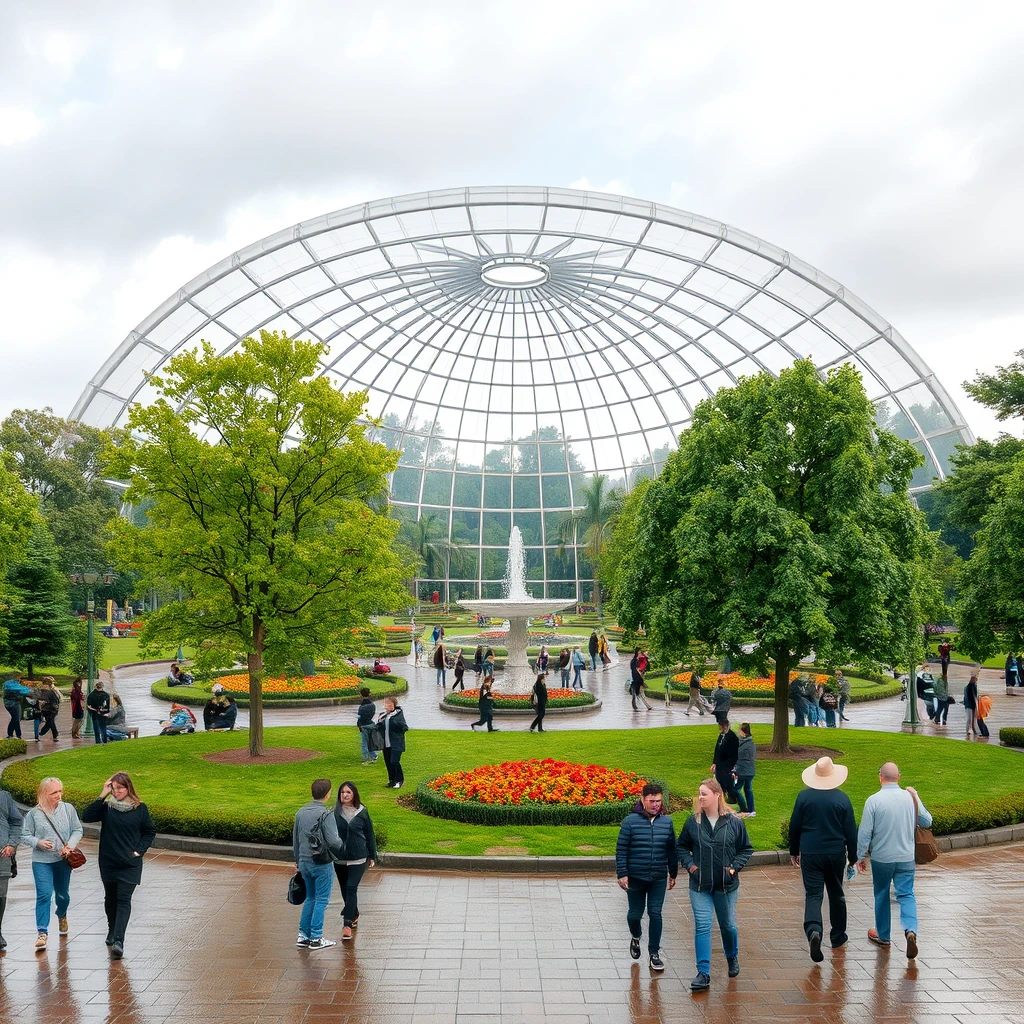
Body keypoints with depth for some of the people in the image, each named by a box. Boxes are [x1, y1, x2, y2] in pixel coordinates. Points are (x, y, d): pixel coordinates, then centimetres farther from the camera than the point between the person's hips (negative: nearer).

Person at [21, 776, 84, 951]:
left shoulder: (68, 809, -2)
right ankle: (42, 933, -10)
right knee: (44, 895, -14)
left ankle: (62, 916, 48)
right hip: (41, 861, -2)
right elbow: (25, 836, 0)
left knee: (62, 894, 17)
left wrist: (70, 846, -13)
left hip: (63, 860, 2)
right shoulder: (34, 814, -6)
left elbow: (77, 830, 3)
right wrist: (38, 842, -18)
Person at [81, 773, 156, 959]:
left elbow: (150, 832, 8)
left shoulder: (140, 808, -2)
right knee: (110, 899, 16)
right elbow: (86, 816, -18)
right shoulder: (106, 807, -1)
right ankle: (112, 931, 38)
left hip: (130, 864, -2)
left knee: (124, 900, -10)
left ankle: (118, 941, -16)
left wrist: (139, 850, -4)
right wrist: (102, 795, -19)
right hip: (108, 863, 2)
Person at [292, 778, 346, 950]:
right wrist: (341, 844, 1)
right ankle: (316, 938, 7)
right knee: (321, 900, 4)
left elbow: (295, 840, 13)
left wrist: (298, 861, 23)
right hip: (321, 863, -7)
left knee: (310, 898, 18)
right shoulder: (326, 814, -17)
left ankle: (303, 936, 19)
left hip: (304, 862, 7)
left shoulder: (300, 812, 5)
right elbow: (333, 841, -21)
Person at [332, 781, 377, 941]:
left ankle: (347, 924, -11)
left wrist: (372, 856, 5)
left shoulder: (362, 812, -4)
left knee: (351, 888, -11)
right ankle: (354, 915, 37)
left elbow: (369, 835, 3)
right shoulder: (335, 812, -3)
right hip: (339, 858, 3)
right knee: (345, 890, 14)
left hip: (358, 858, -3)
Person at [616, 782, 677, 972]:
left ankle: (654, 954, 13)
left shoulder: (667, 822, 1)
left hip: (659, 878, 2)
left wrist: (673, 874, 14)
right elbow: (621, 849, -7)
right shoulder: (630, 821, -9)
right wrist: (622, 874, -10)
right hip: (635, 878, -2)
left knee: (655, 914, 2)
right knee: (635, 913, 10)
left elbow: (672, 850, 11)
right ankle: (635, 937, 42)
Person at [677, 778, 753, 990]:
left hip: (727, 885, 0)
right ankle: (703, 973, -2)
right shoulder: (693, 822, -4)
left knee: (728, 925, 15)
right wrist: (690, 865, -5)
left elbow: (746, 849, 5)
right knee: (702, 927, -6)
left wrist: (734, 867, -6)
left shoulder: (734, 822, -6)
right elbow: (682, 846, 9)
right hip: (700, 886, 0)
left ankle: (732, 957, 44)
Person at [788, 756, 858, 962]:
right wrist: (853, 857, 11)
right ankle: (838, 936, 28)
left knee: (813, 894, -2)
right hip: (836, 854, 1)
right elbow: (851, 831, -1)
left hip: (810, 854, -1)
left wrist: (793, 851, 14)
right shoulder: (842, 799, -5)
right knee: (836, 894, 17)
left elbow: (794, 826, 1)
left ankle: (813, 930, -26)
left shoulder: (804, 796, -5)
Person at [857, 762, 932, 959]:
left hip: (881, 857, -2)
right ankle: (911, 930, -21)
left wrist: (860, 856, 0)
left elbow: (865, 832, -11)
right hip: (906, 857, 2)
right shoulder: (910, 798, -4)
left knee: (882, 895, 15)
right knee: (906, 895, 3)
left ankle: (882, 935, 27)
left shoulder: (873, 800, -14)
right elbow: (927, 821, 10)